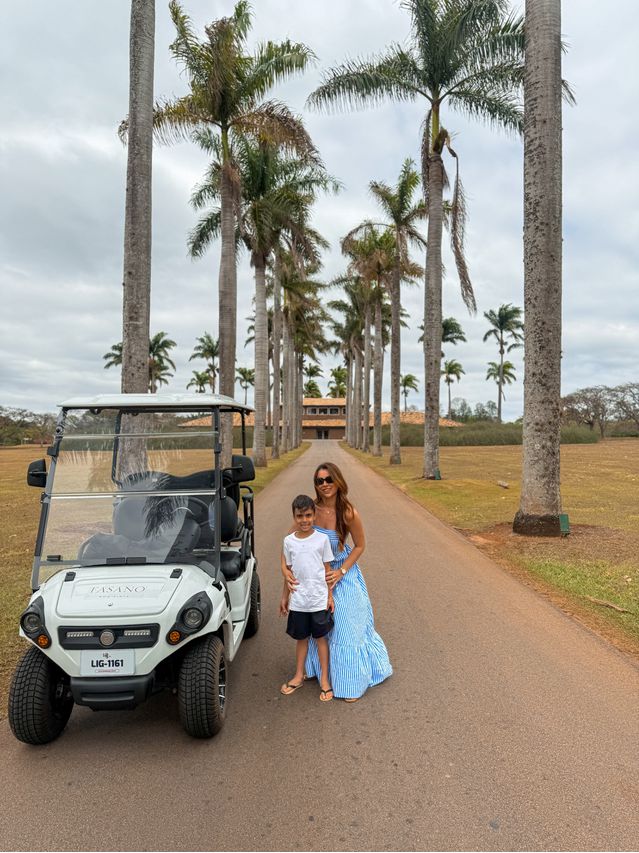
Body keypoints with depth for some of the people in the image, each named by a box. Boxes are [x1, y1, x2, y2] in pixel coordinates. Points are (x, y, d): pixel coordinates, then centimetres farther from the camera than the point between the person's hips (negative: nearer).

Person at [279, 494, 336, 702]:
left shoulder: (322, 539, -7)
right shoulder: (289, 541, -2)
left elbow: (327, 569, -1)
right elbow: (288, 571, 7)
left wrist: (330, 596, -1)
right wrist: (284, 597, 10)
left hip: (319, 599, -2)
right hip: (298, 600, 2)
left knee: (320, 638, 10)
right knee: (301, 638, 16)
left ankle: (324, 679, 24)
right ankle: (299, 676, 33)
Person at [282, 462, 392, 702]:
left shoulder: (348, 513, -23)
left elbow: (360, 545, -9)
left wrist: (341, 572, -17)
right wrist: (286, 571, -22)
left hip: (342, 573, -3)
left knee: (346, 626, 6)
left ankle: (351, 682, 27)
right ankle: (318, 669, 46)